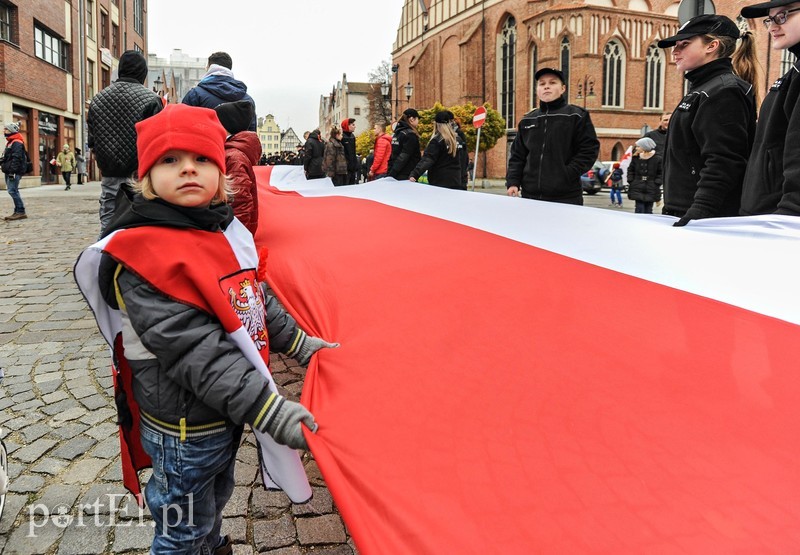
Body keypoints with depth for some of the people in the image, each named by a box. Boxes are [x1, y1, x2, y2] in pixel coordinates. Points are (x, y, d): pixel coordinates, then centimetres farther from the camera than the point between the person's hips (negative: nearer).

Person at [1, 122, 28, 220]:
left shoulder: (17, 143, -11)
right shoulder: (10, 142, 21)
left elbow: (16, 158, -20)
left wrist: (12, 171, -25)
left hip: (15, 172, -10)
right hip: (9, 171, 10)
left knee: (12, 190, -14)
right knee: (13, 191, 10)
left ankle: (21, 212, -11)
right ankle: (17, 212, 13)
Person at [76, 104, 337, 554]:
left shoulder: (226, 230, 2)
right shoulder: (140, 255, -24)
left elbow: (256, 300, 14)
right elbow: (192, 348, -30)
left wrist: (300, 342, 13)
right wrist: (267, 409, -32)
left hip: (228, 413, 8)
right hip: (184, 431, -8)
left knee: (215, 501, 31)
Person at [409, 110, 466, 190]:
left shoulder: (437, 141, -11)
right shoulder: (458, 140, 9)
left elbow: (427, 160, -23)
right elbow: (463, 165, 13)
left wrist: (414, 174, -32)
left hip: (440, 184, -6)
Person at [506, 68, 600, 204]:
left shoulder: (577, 116, 2)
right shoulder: (527, 120, 16)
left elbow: (589, 149, -3)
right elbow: (517, 155, 17)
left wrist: (567, 174, -13)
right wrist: (512, 182, 4)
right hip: (530, 196, 4)